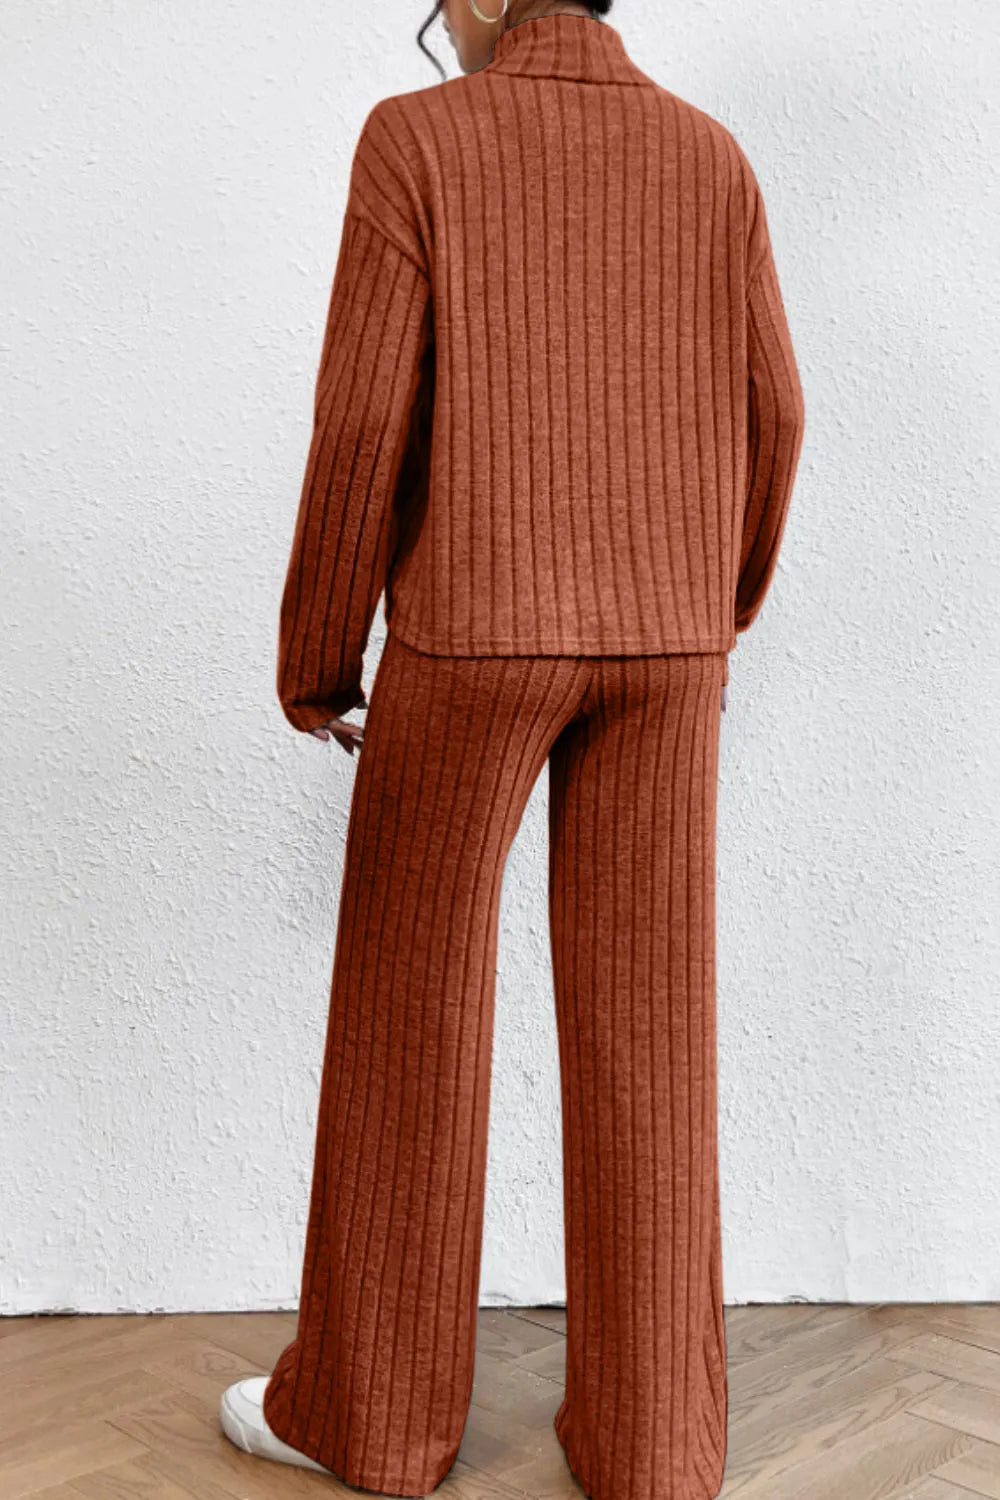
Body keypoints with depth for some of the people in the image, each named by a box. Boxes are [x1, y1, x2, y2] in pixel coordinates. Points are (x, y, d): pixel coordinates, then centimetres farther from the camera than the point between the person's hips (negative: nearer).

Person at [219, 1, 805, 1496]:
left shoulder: (415, 142, -3)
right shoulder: (711, 157, 8)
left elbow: (366, 422, -10)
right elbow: (764, 420, 7)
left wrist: (312, 658, 1)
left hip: (474, 638, -4)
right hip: (656, 643, 4)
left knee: (407, 1022, 8)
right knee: (640, 1038, 7)